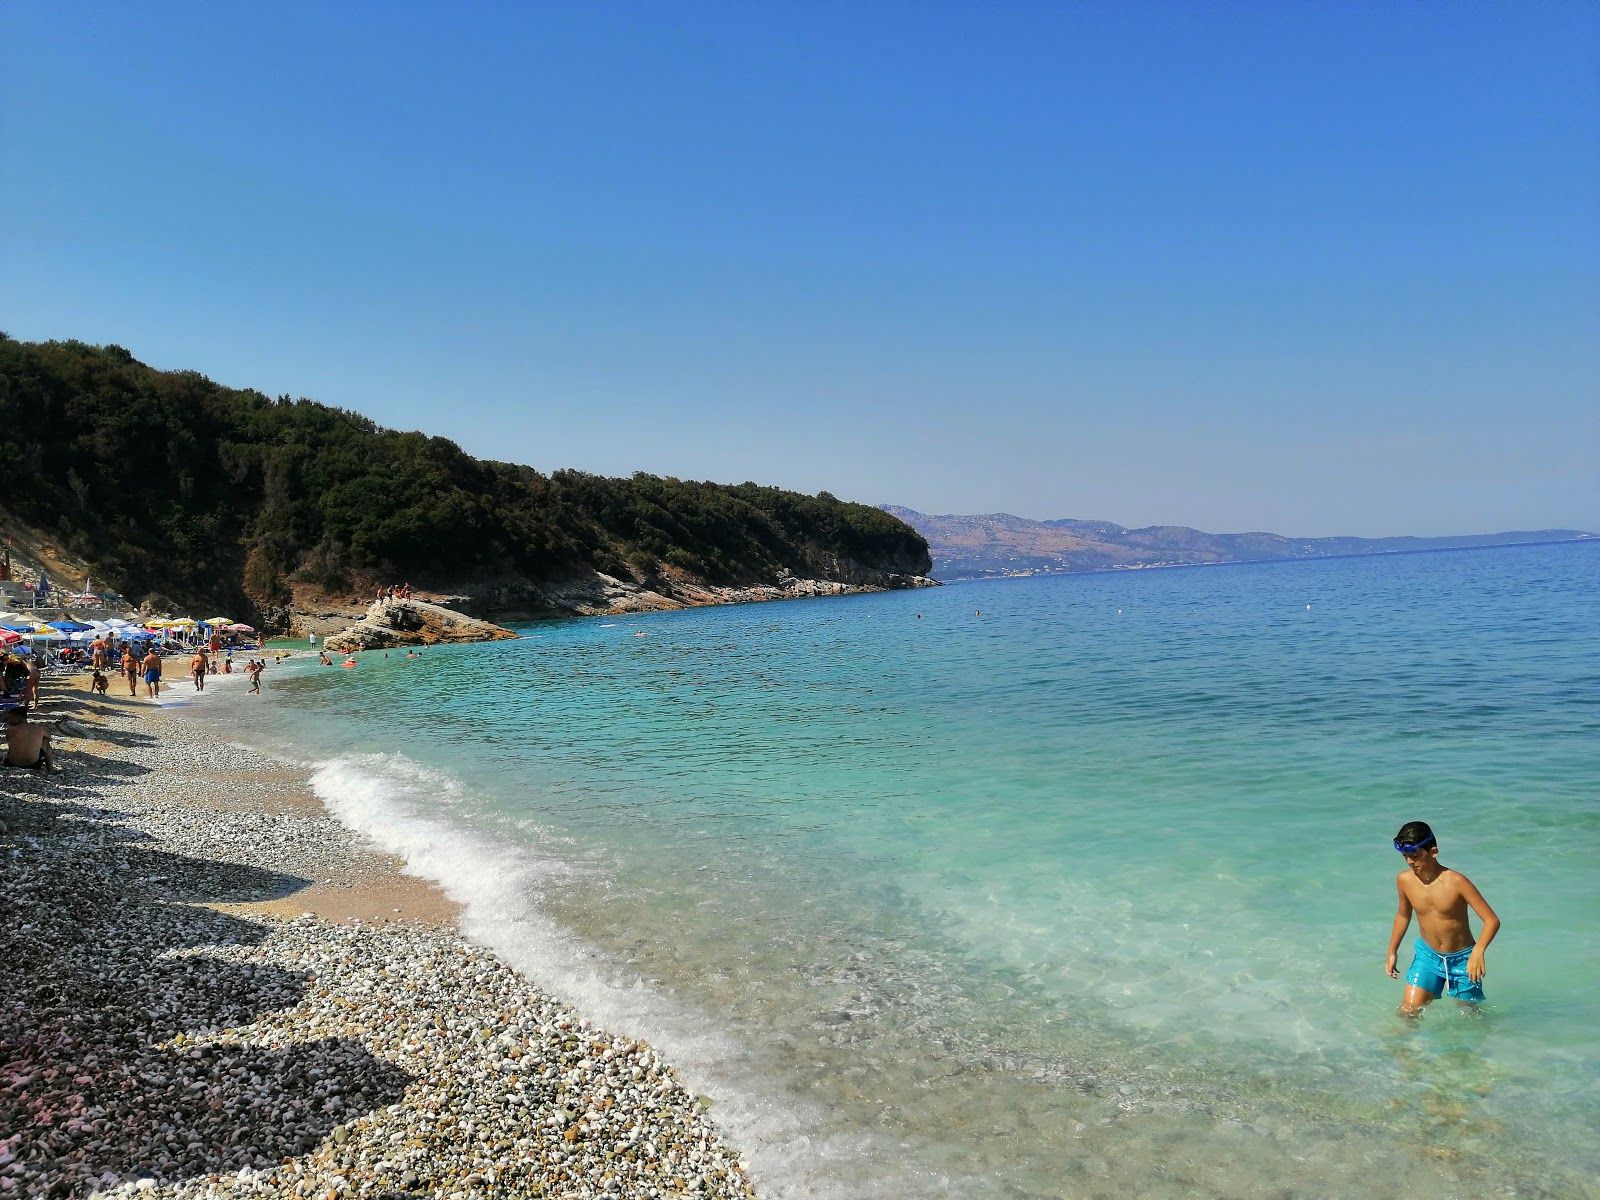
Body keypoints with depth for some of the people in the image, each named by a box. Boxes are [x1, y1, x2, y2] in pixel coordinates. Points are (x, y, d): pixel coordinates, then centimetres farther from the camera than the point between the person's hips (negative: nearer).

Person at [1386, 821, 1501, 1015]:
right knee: (1408, 1012, -10)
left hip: (1462, 959, -2)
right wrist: (1392, 952, 14)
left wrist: (1478, 951, -38)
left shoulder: (1456, 882, -22)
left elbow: (1492, 920, -22)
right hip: (1427, 955, 3)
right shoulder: (1404, 880, -9)